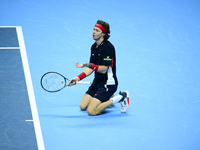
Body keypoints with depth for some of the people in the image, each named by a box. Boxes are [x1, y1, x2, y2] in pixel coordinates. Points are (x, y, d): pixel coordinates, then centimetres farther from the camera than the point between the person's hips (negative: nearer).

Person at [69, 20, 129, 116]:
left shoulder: (108, 47, -19)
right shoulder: (94, 47, 8)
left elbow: (104, 69, -23)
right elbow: (91, 68, 11)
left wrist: (89, 65, -36)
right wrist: (78, 78, -2)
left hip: (108, 84, -9)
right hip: (97, 82, 9)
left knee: (91, 111, -18)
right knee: (83, 106, 4)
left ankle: (120, 97, -4)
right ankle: (107, 99, 21)